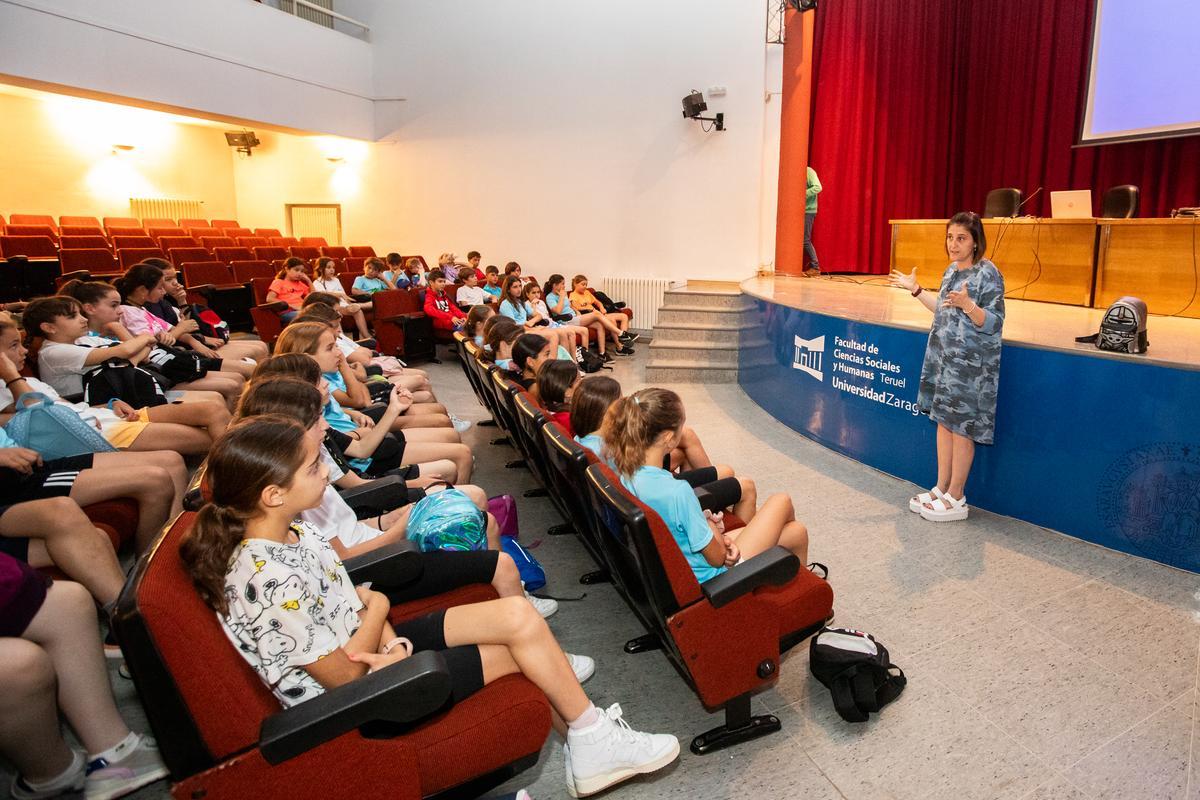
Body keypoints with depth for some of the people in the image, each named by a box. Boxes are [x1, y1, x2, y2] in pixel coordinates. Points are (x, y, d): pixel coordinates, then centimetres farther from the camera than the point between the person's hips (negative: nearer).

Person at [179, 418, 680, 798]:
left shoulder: (290, 534, -2)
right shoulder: (268, 580, -30)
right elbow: (342, 676, -23)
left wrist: (387, 641, -14)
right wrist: (377, 609, -8)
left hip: (375, 649, 8)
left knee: (519, 616, -3)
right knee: (518, 648, -9)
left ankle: (590, 742, 9)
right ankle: (591, 741, 16)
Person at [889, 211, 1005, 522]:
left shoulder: (988, 274, -14)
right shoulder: (951, 271, 10)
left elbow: (993, 324, -17)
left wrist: (967, 304, -33)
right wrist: (915, 289, 23)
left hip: (970, 366, -8)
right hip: (943, 358, 8)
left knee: (960, 428, 0)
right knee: (943, 422, 13)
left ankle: (956, 499, 11)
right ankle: (941, 489, 23)